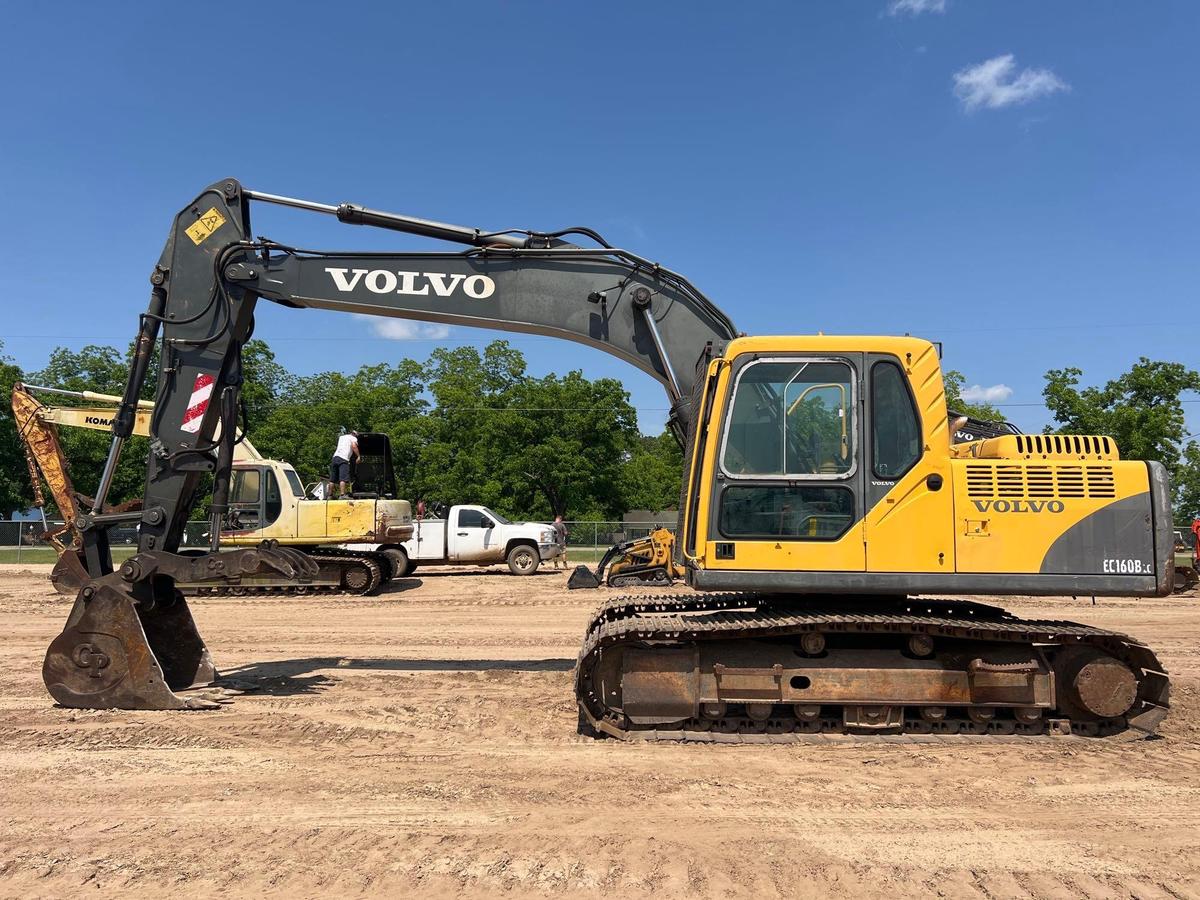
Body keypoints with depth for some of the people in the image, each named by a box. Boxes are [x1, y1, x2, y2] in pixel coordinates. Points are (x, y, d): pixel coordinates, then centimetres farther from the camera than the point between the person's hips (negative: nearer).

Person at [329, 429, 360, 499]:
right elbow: (354, 446, -7)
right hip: (343, 459, -7)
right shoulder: (353, 438, 11)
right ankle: (342, 495, -27)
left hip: (335, 457, 7)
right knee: (343, 478, -16)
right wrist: (358, 456, -3)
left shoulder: (341, 437, 32)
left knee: (332, 479, 9)